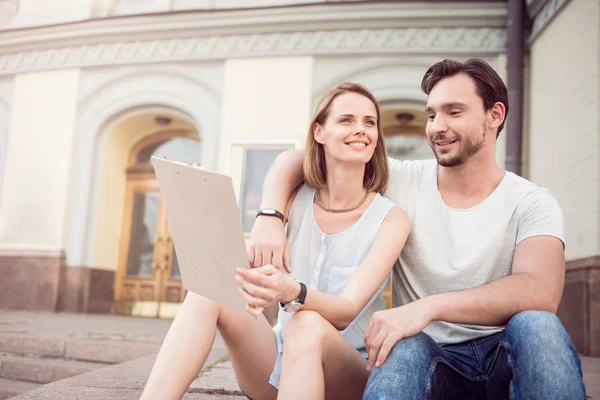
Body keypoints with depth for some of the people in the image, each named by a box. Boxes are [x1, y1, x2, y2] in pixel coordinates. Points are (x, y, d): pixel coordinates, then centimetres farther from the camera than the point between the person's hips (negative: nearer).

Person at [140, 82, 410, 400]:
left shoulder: (391, 218, -8)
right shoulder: (296, 199, 1)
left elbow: (347, 311, -20)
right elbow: (249, 260, -10)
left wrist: (291, 292, -42)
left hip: (350, 371, -2)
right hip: (277, 362, 3)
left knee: (307, 324, -36)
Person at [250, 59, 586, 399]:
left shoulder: (531, 203, -3)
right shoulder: (403, 180, 2)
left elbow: (541, 292, -23)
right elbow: (296, 160, 5)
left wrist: (429, 306, -34)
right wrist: (270, 216, -16)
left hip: (507, 358, 2)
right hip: (433, 359, -1)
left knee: (537, 325, -32)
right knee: (406, 346, -36)